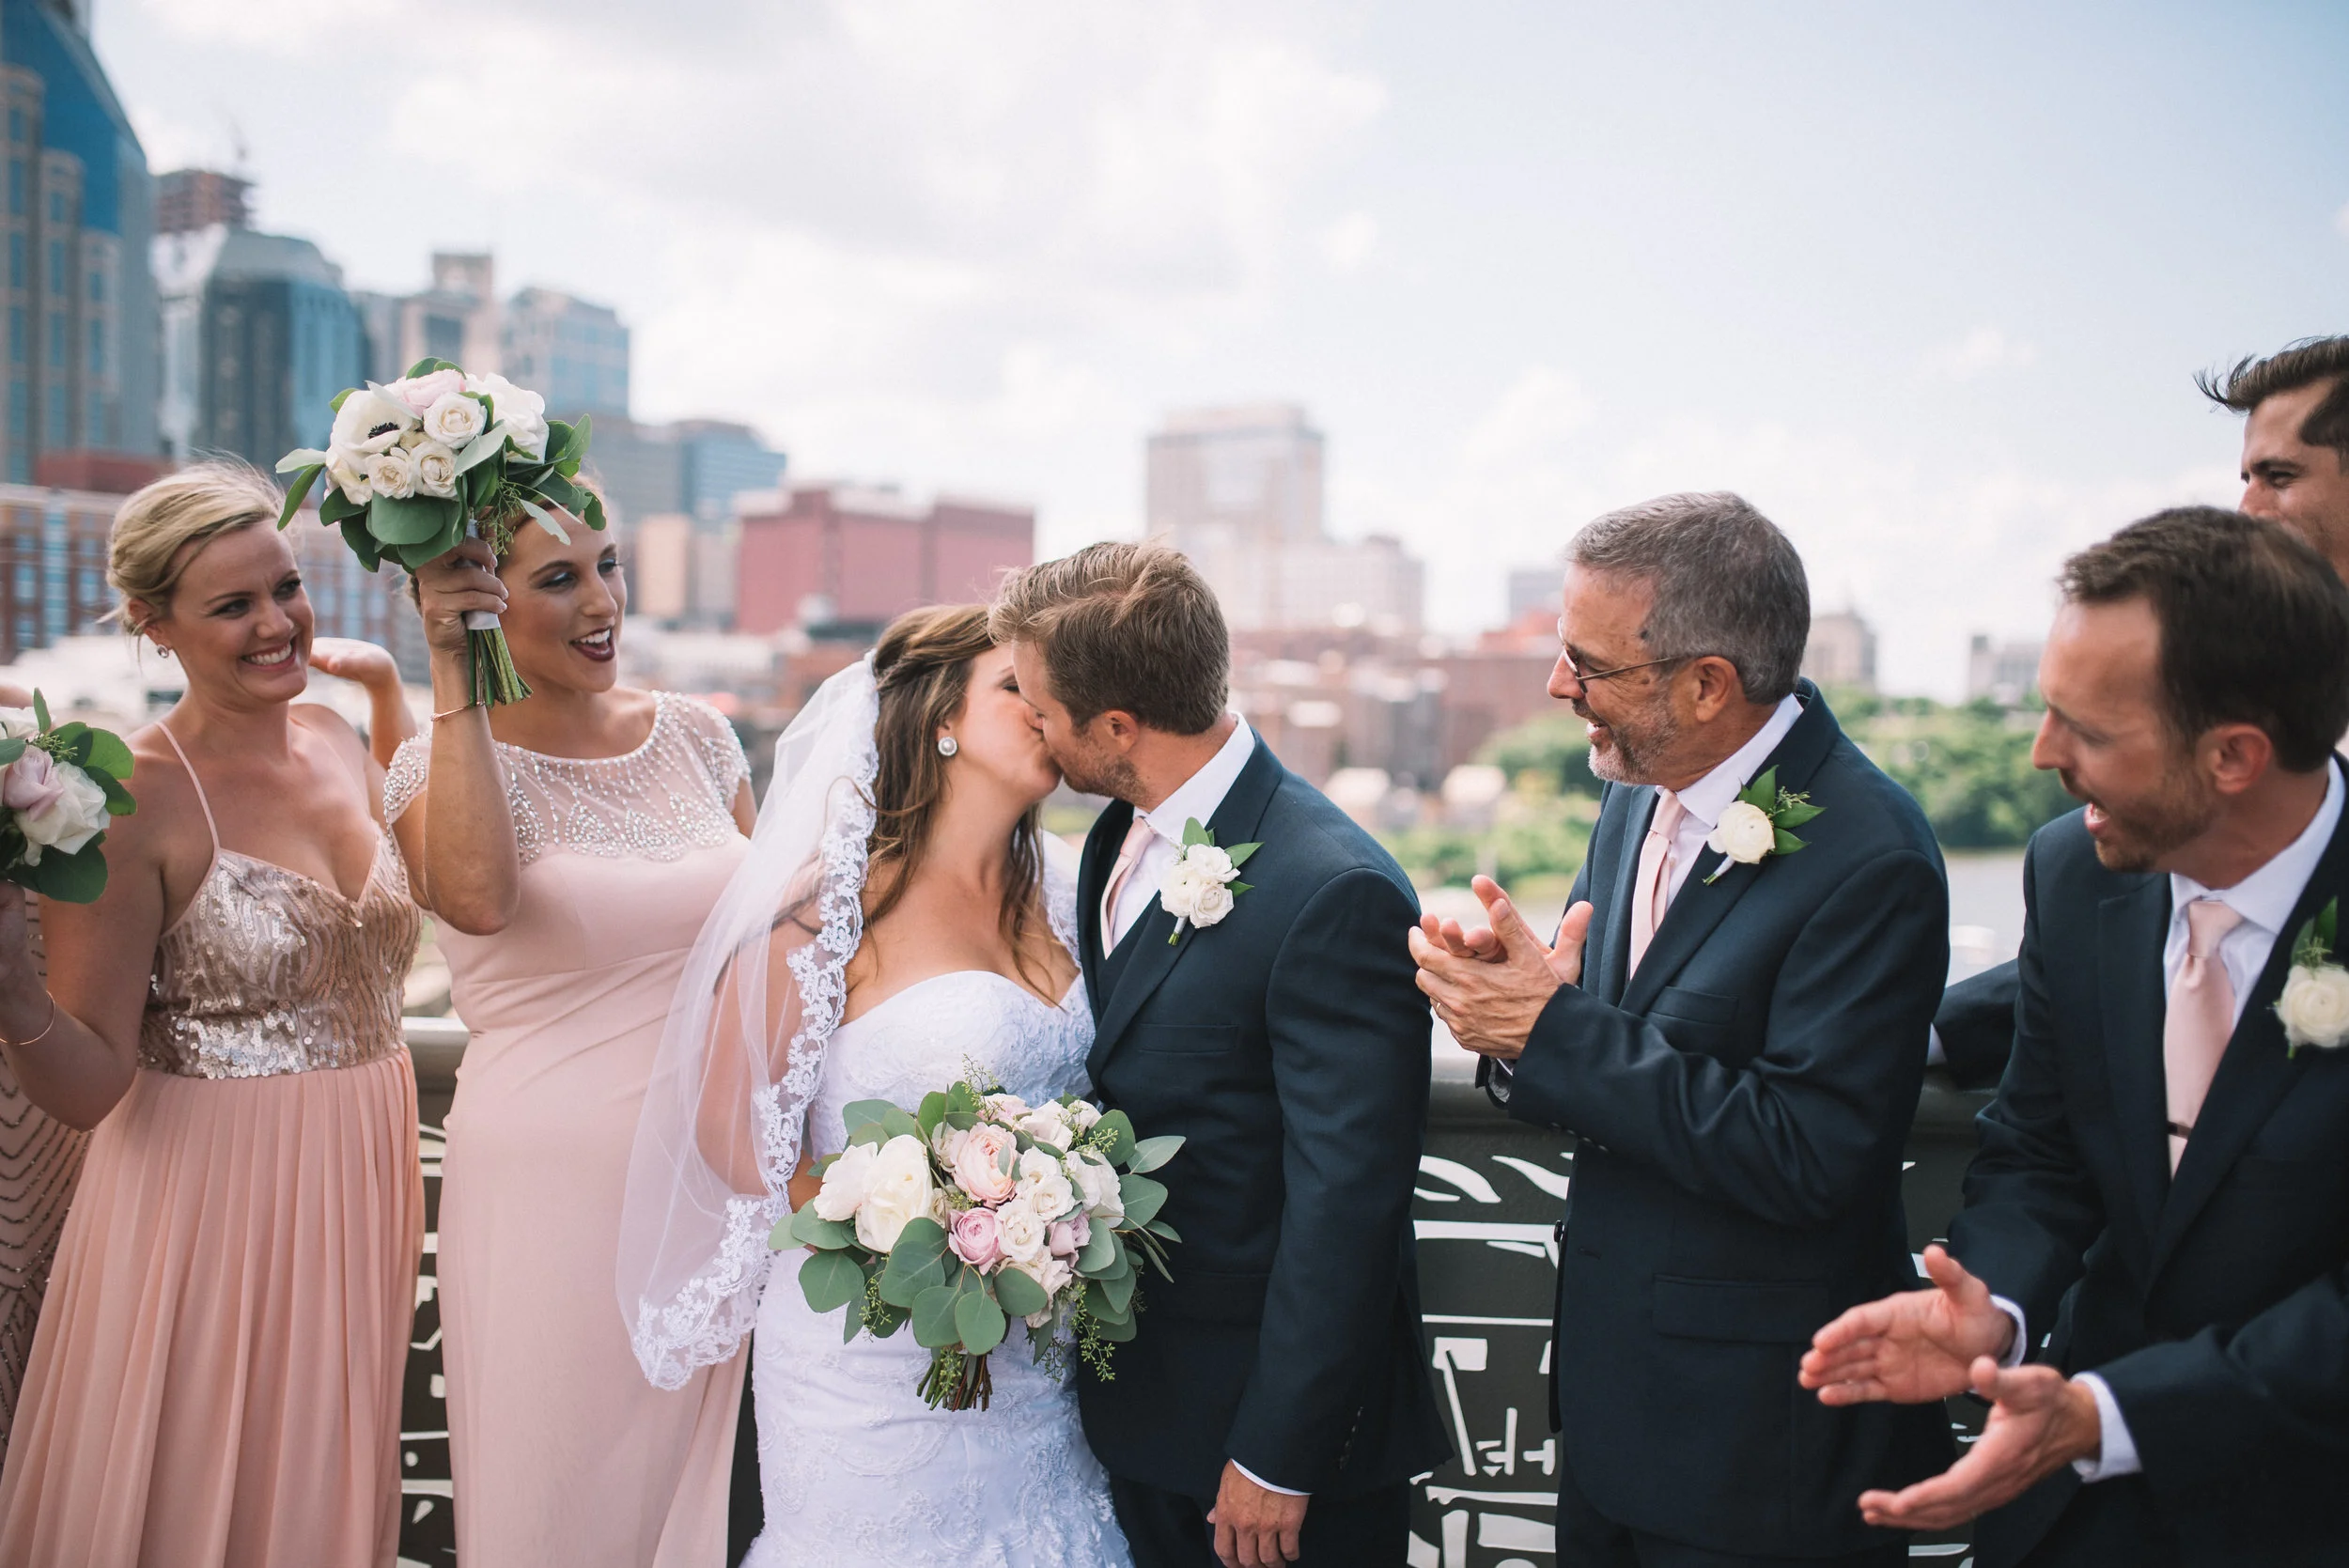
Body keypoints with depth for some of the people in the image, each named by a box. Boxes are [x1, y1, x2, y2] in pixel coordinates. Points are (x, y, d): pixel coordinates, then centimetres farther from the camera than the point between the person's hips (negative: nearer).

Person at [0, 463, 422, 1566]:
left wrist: (388, 685, 16)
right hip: (209, 1195, -6)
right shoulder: (128, 796, -16)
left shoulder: (338, 740, 3)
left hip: (361, 1184, 6)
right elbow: (90, 1085, -16)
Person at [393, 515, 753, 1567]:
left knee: (684, 1475, 17)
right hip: (547, 1189, -4)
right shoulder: (446, 760, -7)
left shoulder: (696, 737, 5)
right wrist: (453, 673, -25)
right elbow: (479, 897, -29)